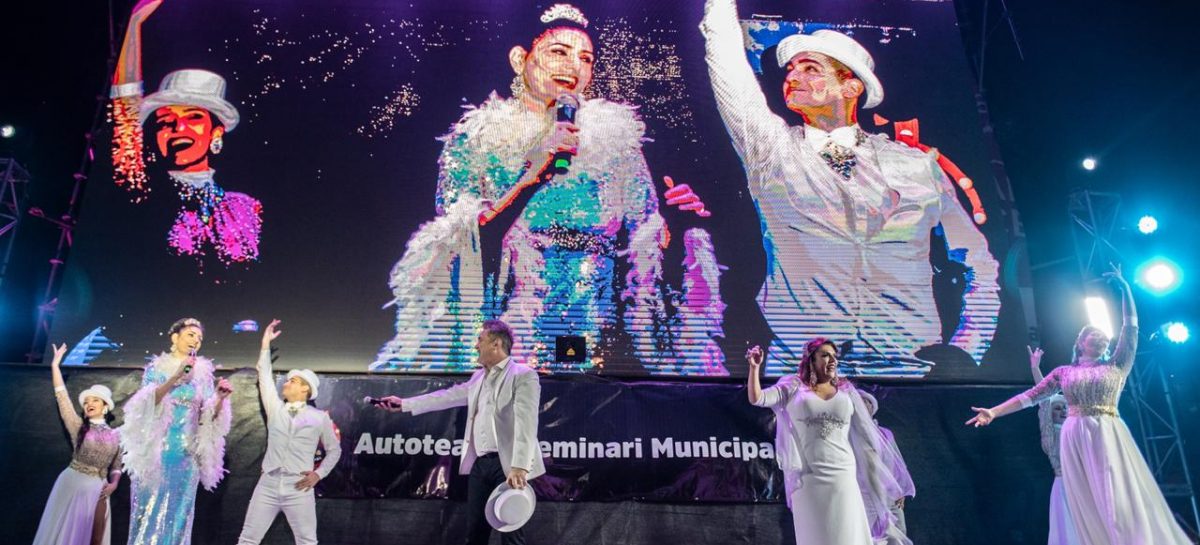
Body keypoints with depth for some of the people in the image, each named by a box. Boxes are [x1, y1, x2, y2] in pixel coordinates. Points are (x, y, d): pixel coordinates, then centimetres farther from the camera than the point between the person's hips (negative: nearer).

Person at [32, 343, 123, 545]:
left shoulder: (114, 435, 7)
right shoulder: (79, 426, 2)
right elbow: (62, 397, -4)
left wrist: (113, 483, -7)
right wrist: (55, 365, -8)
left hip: (97, 489, 1)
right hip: (72, 483, -1)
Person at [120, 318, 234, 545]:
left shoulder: (203, 373, 10)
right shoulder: (157, 367, 4)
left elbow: (209, 416, 6)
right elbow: (148, 402, -12)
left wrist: (220, 398, -14)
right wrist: (176, 377, -25)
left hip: (187, 455, 2)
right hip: (157, 451, -2)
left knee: (177, 515, 4)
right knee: (150, 511, -3)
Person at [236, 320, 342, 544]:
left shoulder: (320, 417, 3)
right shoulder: (275, 409, 11)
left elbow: (334, 450, 11)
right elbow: (264, 376, 7)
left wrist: (319, 474, -2)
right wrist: (266, 343, 6)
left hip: (299, 487, -3)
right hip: (268, 484, 3)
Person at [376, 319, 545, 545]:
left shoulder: (524, 375, -9)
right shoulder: (479, 377, 17)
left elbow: (525, 423, -19)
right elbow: (447, 396, 22)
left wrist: (520, 467, -28)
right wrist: (404, 404, 22)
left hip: (507, 465, -7)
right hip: (479, 463, 8)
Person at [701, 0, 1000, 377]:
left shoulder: (917, 166, 11)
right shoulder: (772, 149, 8)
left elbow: (980, 266, 17)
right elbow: (728, 60, 1)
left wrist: (962, 358, 9)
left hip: (905, 367, 2)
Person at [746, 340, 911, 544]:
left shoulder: (846, 391, 10)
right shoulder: (794, 387, 5)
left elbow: (867, 437, 11)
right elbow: (756, 398, -3)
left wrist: (883, 481, 8)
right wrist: (755, 367, -14)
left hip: (842, 476, 2)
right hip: (808, 479, -1)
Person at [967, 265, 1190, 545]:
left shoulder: (1116, 366, 13)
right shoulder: (1064, 372, 14)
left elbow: (1131, 328, 8)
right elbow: (1031, 395, 10)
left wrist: (1124, 287, 5)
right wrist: (994, 411, 1)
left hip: (1110, 437, -1)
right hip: (1076, 439, 1)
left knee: (1124, 502, -7)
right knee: (1090, 508, 1)